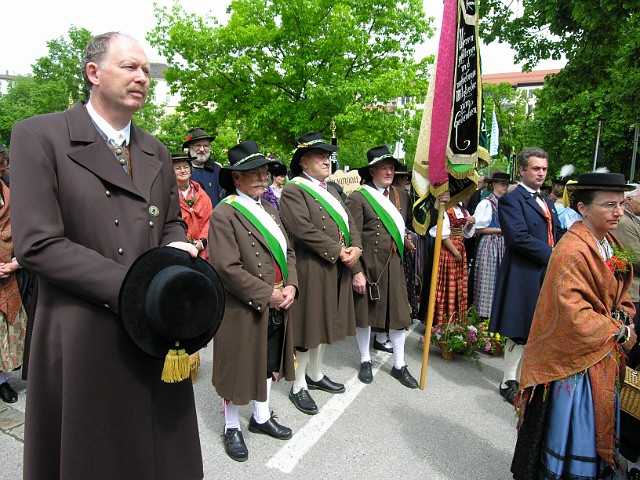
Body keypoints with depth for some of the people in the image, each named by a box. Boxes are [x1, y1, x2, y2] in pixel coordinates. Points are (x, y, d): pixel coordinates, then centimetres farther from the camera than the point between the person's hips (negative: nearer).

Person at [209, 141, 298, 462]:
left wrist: (291, 286, -5)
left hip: (278, 308, 8)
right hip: (243, 310, -7)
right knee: (239, 369, 11)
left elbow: (288, 251, 11)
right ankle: (231, 428, 34)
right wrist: (267, 295, -19)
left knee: (268, 364, 21)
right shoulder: (224, 214, -15)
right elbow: (227, 267, -22)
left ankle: (261, 418, 42)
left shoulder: (270, 209, 11)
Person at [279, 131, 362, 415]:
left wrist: (355, 248, -5)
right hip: (310, 271, -8)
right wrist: (339, 250, -19)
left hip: (337, 270, 9)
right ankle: (299, 386, 17)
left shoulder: (331, 190, 19)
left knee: (325, 322, 17)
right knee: (307, 324, 1)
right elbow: (304, 229, -22)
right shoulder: (293, 191, -10)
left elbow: (348, 221, 14)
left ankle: (316, 375, 35)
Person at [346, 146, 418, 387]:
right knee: (364, 313, 11)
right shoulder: (358, 198, -9)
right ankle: (365, 361, 31)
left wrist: (405, 239, 3)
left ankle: (399, 365, 25)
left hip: (394, 264, 5)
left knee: (399, 313, 8)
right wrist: (357, 272, -16)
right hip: (367, 265, -5)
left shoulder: (401, 196, 9)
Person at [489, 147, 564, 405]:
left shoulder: (547, 202, 19)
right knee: (519, 332, 0)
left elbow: (558, 234, 17)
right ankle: (509, 383, 15)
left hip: (548, 274, 8)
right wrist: (552, 255, -16)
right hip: (524, 275, -8)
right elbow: (519, 237, -19)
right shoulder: (511, 200, -8)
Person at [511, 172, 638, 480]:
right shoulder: (572, 252, -24)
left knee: (596, 431, 22)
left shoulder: (610, 245, 7)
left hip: (603, 355, 9)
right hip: (576, 360, -9)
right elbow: (575, 316, -25)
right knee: (573, 434, 6)